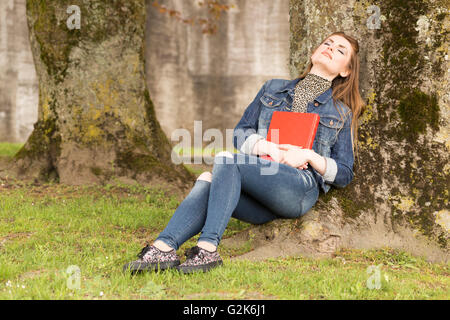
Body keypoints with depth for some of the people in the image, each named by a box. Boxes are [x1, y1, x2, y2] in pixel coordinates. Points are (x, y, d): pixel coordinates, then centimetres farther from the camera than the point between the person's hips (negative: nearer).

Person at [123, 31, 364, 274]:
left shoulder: (341, 113, 18)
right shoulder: (273, 89, 25)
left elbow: (344, 174, 14)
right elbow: (240, 133, 17)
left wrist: (309, 156, -4)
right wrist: (268, 148, -4)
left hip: (301, 188, -3)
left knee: (226, 159, -29)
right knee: (207, 181, -30)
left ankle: (208, 249, -40)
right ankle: (163, 248, -47)